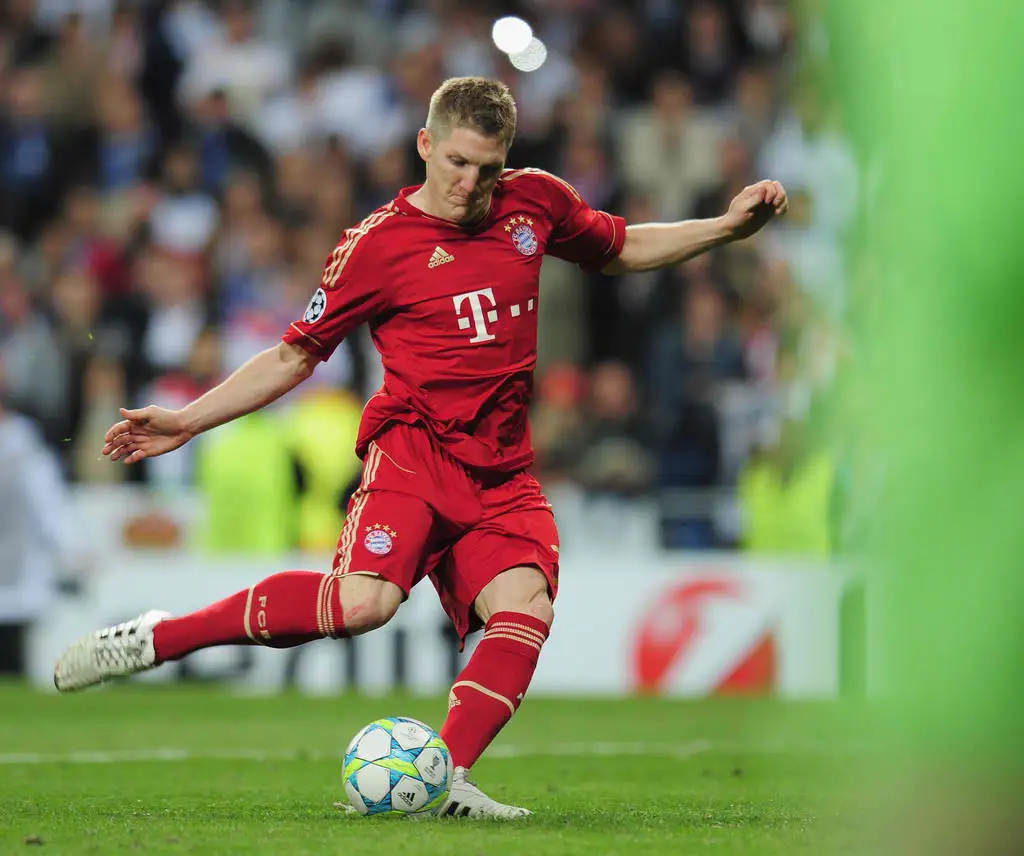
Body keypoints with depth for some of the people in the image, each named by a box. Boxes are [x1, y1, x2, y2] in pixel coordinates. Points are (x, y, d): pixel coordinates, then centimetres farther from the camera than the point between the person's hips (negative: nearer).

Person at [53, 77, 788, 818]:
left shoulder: (536, 200, 11)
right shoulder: (378, 243, -1)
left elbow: (620, 250, 30)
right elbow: (295, 356, 7)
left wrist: (728, 227, 19)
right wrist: (188, 421, 0)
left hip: (502, 470, 5)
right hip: (415, 445, -5)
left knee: (525, 609, -23)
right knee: (363, 601, -29)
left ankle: (446, 781, -27)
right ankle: (157, 639, -18)